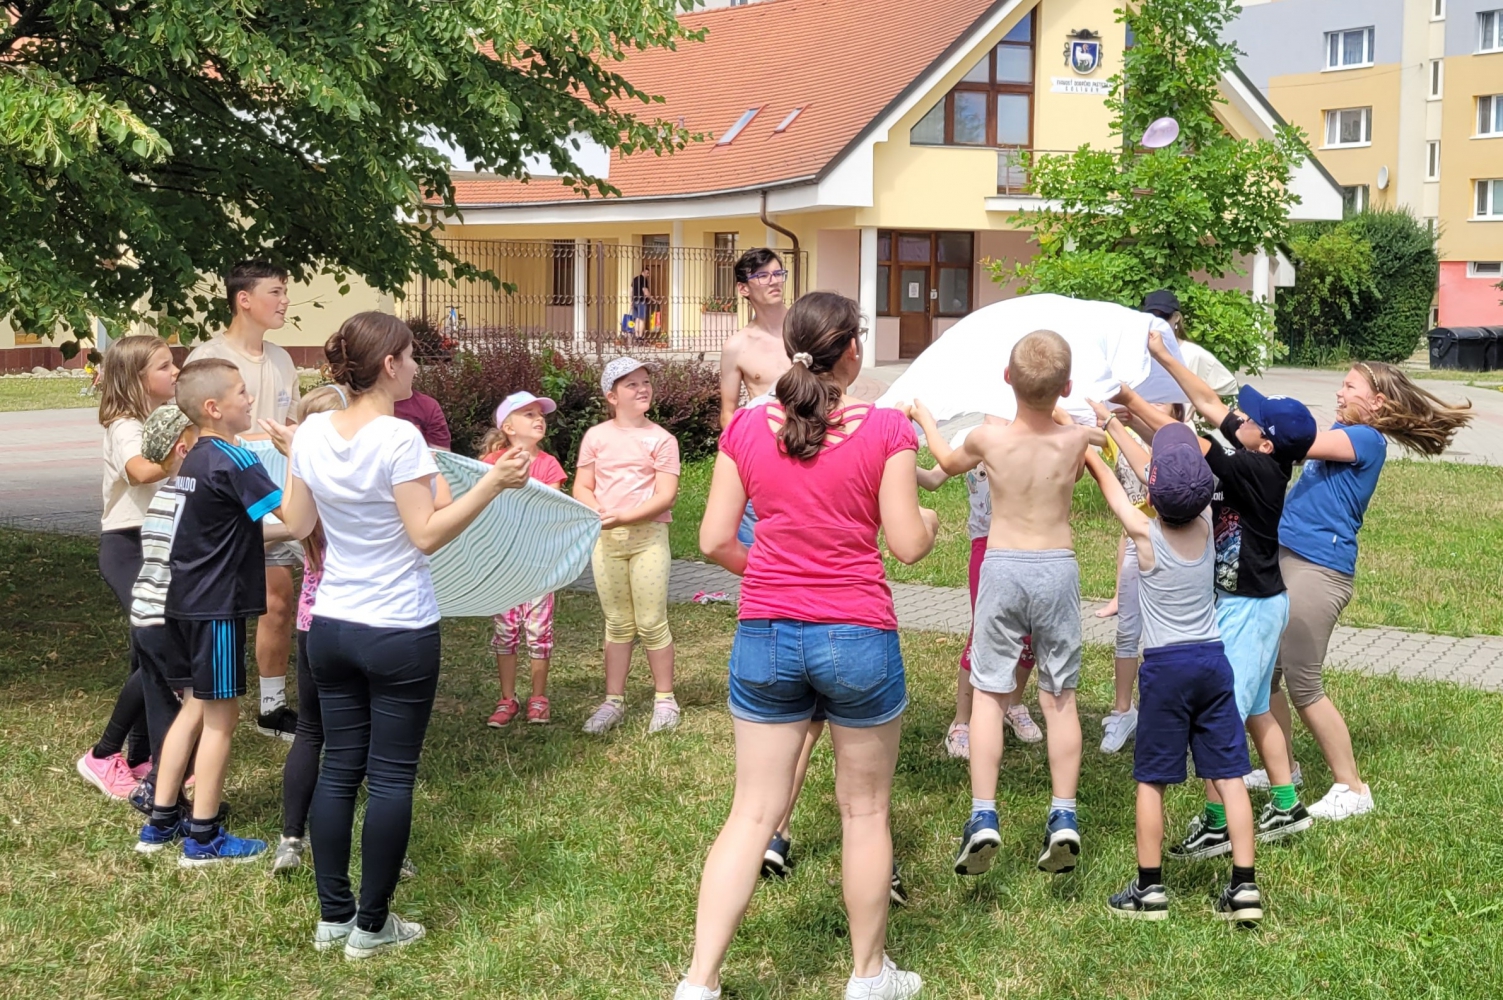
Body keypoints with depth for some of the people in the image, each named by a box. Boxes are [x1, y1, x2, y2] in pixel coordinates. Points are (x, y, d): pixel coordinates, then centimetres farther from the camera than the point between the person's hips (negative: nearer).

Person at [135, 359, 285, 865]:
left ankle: (161, 822, 23)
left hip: (186, 603, 9)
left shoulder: (195, 458, 11)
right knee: (221, 719, 1)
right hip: (216, 609, -9)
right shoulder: (234, 462, -17)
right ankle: (203, 838, 8)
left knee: (195, 708, 18)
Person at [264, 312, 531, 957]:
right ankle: (372, 926, 11)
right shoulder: (398, 438, -18)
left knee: (339, 769, 13)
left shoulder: (313, 432, 0)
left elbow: (297, 526, 9)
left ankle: (333, 916, 20)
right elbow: (427, 536, -18)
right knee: (391, 777, 4)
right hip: (399, 634, -6)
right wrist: (493, 484, -17)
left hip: (330, 627, 6)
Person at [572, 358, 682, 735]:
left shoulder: (661, 439, -4)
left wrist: (624, 515, -21)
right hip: (605, 538, 3)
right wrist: (598, 514, -14)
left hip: (647, 536, -3)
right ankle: (613, 702, 18)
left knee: (651, 624, 0)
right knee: (617, 624, 11)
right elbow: (582, 488, 6)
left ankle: (664, 700, 12)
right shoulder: (596, 437, 5)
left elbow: (666, 495, -10)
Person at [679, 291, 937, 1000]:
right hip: (857, 636, -2)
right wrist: (928, 523, 15)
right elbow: (907, 544, -7)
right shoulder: (885, 430, -8)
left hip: (766, 636, 3)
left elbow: (714, 541, 0)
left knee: (751, 813, 8)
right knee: (864, 809, 13)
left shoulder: (746, 428, 0)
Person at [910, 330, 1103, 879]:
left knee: (989, 693, 5)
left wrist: (926, 419, 31)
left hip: (1002, 567, -1)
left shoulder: (987, 438, -9)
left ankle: (983, 817, -3)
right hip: (1058, 567, 1)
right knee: (1059, 697, 10)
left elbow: (949, 462, 15)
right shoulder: (1078, 440, -9)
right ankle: (1064, 817, 6)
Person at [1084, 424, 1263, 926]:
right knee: (1229, 775, 5)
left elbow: (1108, 479, 2)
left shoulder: (1145, 533, -12)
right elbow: (1188, 475, 12)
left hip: (1165, 665, -4)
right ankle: (1244, 886, 6)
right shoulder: (1204, 526, -2)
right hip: (1213, 659, 4)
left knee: (1151, 778, 6)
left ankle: (1149, 888, 12)